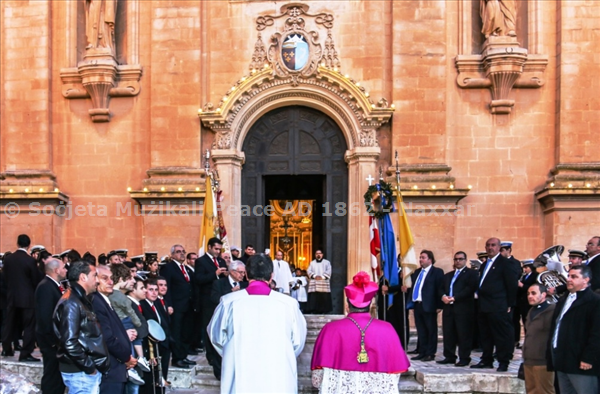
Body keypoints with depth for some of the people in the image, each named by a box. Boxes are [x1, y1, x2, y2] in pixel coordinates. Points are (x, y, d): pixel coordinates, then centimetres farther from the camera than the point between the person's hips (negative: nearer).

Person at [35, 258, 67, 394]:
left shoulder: (54, 285, 10)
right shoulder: (46, 286, -19)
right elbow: (45, 316, -24)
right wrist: (53, 339, -20)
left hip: (57, 338, 9)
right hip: (51, 340, -9)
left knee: (57, 375, 17)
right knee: (53, 376, 0)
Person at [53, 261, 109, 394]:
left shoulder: (80, 300, 15)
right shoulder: (71, 303, -16)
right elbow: (70, 342, -24)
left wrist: (93, 366, 9)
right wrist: (89, 367, -17)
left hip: (89, 371, 10)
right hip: (82, 373, -10)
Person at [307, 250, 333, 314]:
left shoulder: (327, 262, 15)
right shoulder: (312, 263, 20)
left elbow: (328, 271, 0)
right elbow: (309, 271, 6)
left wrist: (322, 277, -15)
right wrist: (314, 276, -13)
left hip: (324, 283, -1)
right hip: (314, 284, 1)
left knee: (324, 298, -9)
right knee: (314, 298, -9)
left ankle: (324, 311, -8)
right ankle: (314, 311, -10)